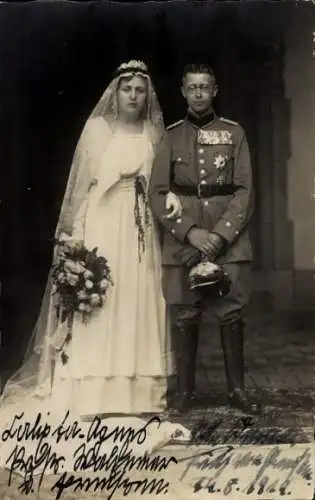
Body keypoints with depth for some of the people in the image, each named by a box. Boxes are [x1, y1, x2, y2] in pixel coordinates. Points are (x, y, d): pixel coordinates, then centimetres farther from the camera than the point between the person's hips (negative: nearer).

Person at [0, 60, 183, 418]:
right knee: (96, 305, -5)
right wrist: (73, 233, -8)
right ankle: (92, 394, -1)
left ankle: (137, 391, 9)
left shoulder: (153, 133, 12)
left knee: (138, 304, 3)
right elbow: (80, 183, -1)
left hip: (140, 228, 4)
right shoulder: (97, 128, 2)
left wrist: (169, 196, -8)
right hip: (102, 223, -4)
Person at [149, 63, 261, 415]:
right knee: (184, 316, 3)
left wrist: (220, 236, -12)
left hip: (229, 239, 0)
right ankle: (185, 390, 16)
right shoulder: (171, 136, 7)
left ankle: (237, 388, 16)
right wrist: (191, 232, -12)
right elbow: (157, 194, 0)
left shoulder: (234, 133, 7)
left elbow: (244, 191, 1)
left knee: (232, 314, 2)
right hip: (182, 241, 0)